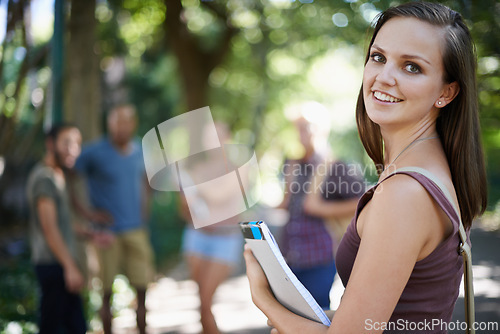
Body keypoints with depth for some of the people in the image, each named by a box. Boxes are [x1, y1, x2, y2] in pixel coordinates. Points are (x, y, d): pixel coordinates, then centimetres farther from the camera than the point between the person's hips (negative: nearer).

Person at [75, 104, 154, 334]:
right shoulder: (95, 152, -9)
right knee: (107, 292, 3)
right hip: (107, 234, -4)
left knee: (142, 288, 5)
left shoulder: (139, 152, 8)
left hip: (136, 231, 4)